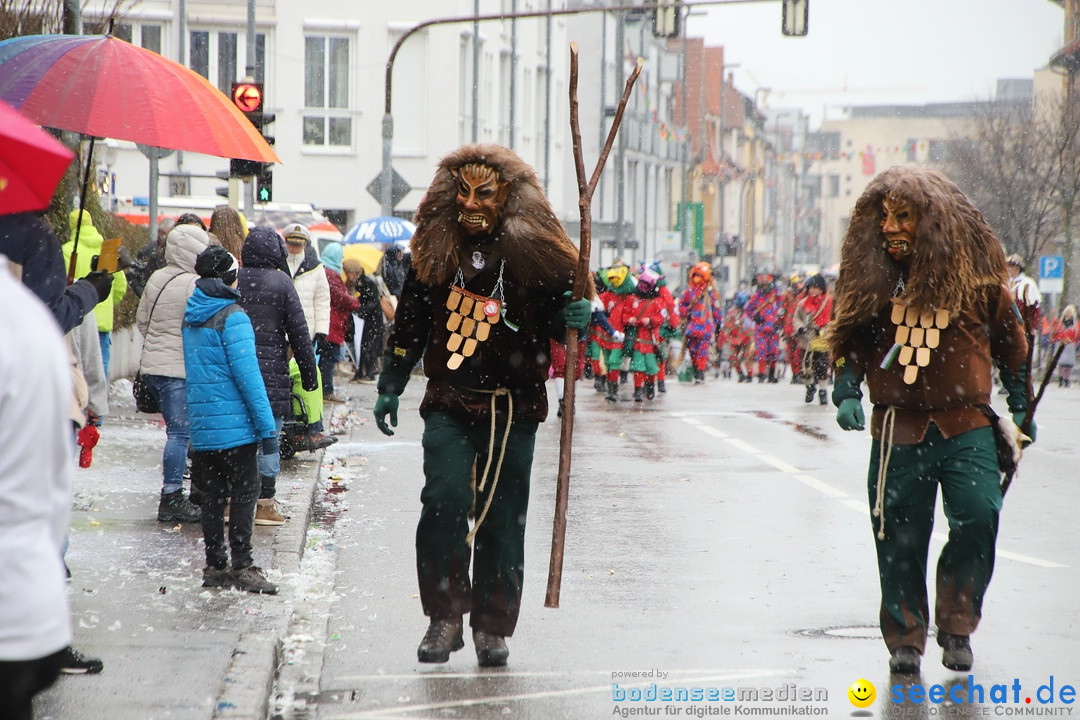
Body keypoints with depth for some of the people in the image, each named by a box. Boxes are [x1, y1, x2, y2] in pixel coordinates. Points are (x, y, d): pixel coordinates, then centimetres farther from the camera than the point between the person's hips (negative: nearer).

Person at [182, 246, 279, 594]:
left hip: (201, 424, 7)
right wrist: (267, 427, -14)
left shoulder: (191, 318, 11)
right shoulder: (232, 317, -13)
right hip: (234, 424, -7)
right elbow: (247, 374, -17)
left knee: (212, 493, 12)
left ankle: (214, 565, 15)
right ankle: (242, 566, -3)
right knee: (244, 490, -1)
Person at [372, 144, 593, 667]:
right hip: (450, 405, 1)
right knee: (444, 500, -16)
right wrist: (389, 388, 21)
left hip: (514, 409, -1)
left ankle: (492, 627, 14)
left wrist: (573, 320, -14)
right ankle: (445, 614, -3)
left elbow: (556, 322, 9)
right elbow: (410, 325, 19)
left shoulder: (534, 252, 0)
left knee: (502, 519, 2)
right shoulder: (433, 251, 7)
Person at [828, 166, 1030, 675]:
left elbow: (1010, 340, 12)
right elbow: (850, 343, 14)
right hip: (898, 430, 1)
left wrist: (1019, 407, 14)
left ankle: (956, 625, 4)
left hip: (967, 427, -1)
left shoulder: (975, 272, 1)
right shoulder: (870, 278, 3)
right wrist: (846, 393, -1)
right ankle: (905, 637, 18)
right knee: (899, 537, 2)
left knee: (978, 518, -15)